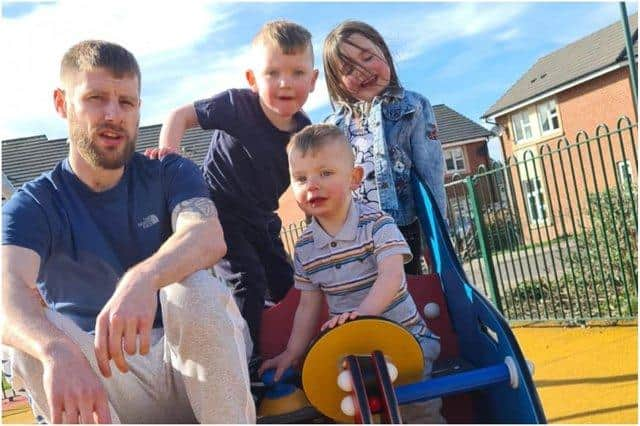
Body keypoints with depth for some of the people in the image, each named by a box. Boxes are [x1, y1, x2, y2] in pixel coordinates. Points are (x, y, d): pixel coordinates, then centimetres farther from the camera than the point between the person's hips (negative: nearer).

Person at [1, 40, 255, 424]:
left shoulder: (170, 174, 2)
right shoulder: (33, 205, -2)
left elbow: (209, 238, -21)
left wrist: (143, 278, -45)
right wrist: (58, 351, -48)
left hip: (192, 366, 0)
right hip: (97, 383, 0)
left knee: (197, 290, -29)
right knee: (34, 338, -28)